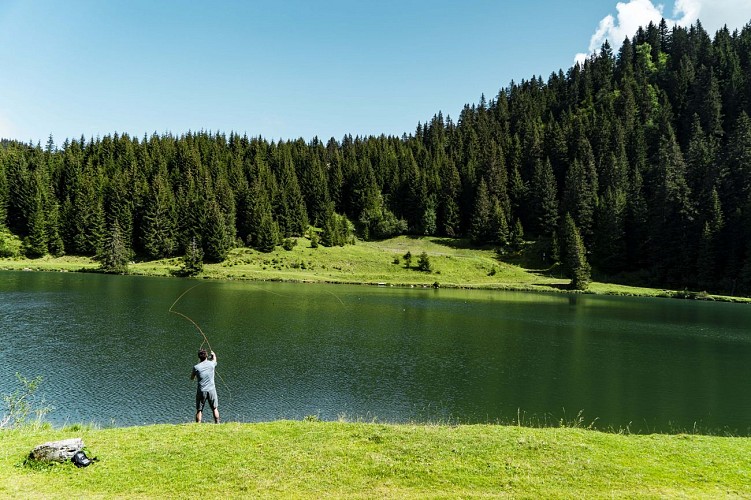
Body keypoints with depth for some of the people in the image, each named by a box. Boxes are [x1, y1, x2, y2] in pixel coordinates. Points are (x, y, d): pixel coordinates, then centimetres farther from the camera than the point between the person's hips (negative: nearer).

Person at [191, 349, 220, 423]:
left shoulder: (196, 367, -8)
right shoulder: (211, 364, -3)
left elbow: (191, 378, 8)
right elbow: (214, 360, 23)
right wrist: (214, 355, 44)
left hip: (201, 391, -1)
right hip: (211, 390, 1)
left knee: (199, 410, 6)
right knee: (215, 409, 13)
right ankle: (217, 423, 15)